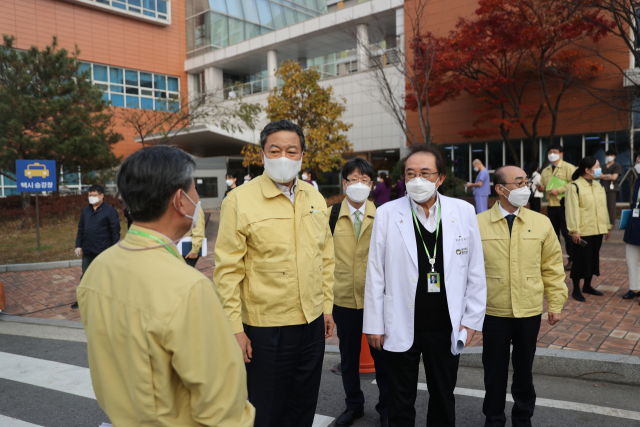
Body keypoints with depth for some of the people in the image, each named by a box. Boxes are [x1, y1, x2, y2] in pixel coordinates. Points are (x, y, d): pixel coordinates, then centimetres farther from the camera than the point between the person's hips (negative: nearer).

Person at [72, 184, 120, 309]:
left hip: (103, 251, -6)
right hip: (87, 251, 6)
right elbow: (81, 229, 15)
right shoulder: (85, 210, 11)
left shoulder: (110, 210, -8)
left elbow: (115, 231, -9)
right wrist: (78, 246, 8)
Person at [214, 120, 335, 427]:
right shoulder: (240, 200, -12)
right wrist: (235, 328, -13)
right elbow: (228, 270, -11)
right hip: (266, 327, -5)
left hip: (313, 323, 5)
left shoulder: (315, 198, 5)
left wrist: (327, 306, 11)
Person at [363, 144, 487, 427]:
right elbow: (375, 273, -3)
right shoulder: (387, 214, -6)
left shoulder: (464, 212, -2)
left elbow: (475, 271, 3)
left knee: (444, 401, 19)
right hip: (401, 327, -1)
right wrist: (374, 325, -2)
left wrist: (472, 320, 1)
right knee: (401, 404, 14)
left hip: (447, 327, 1)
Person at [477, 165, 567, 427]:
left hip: (530, 311, 2)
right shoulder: (478, 224, -6)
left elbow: (552, 267, 5)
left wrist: (556, 304, 5)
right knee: (495, 371, 12)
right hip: (493, 312, -1)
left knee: (524, 369, 17)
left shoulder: (541, 223, 0)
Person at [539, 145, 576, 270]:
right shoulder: (545, 171, 16)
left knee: (567, 233, -4)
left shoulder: (568, 167, -4)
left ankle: (572, 260, 6)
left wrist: (559, 190, -20)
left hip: (564, 205, -6)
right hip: (551, 206, 6)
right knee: (553, 233, 12)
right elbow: (542, 184, 22)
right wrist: (541, 188, -1)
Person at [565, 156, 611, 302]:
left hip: (597, 230, 7)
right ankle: (576, 289, 9)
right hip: (583, 232, -7)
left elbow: (603, 207, 18)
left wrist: (607, 227, 17)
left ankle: (587, 286, 27)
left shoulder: (598, 185, 13)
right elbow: (572, 210, -15)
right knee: (580, 259, -1)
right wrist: (574, 231, -19)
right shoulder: (575, 187, -10)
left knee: (593, 258, 14)